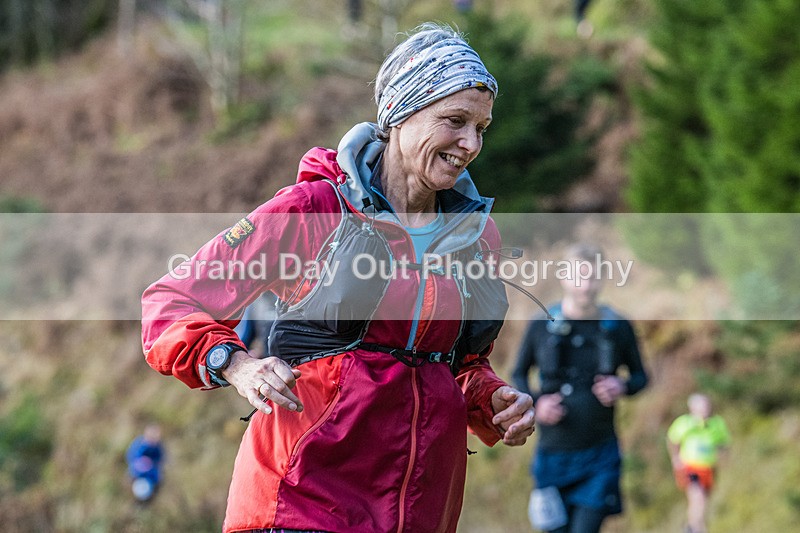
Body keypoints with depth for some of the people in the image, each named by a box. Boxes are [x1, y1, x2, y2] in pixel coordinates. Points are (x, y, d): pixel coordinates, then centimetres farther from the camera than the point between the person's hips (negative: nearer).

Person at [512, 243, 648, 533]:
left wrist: (623, 387, -10)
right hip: (553, 452, 1)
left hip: (599, 457, -1)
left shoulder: (617, 328, 0)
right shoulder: (541, 326, -1)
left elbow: (640, 376, 12)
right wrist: (535, 403, -9)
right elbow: (518, 375, 11)